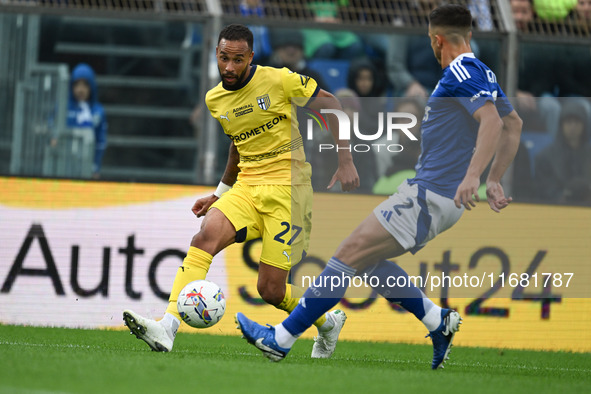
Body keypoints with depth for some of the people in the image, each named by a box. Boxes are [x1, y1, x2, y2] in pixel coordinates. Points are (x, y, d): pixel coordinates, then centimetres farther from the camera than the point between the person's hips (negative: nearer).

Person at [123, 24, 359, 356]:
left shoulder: (277, 80, -9)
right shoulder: (215, 99, 8)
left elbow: (329, 103, 1)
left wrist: (345, 160, -4)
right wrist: (220, 195, 26)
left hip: (287, 189, -5)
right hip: (246, 188, 5)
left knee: (271, 290, -8)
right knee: (206, 235, -27)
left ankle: (327, 322, 25)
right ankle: (167, 328, -37)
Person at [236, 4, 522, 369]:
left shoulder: (461, 72, -15)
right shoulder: (484, 74, 14)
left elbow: (492, 120, -28)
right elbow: (514, 124, 23)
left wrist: (472, 175, -36)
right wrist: (494, 181, 23)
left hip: (429, 198, -10)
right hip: (441, 197, 10)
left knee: (351, 254, -9)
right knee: (365, 258, 16)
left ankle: (281, 338, -7)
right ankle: (438, 321, 14)